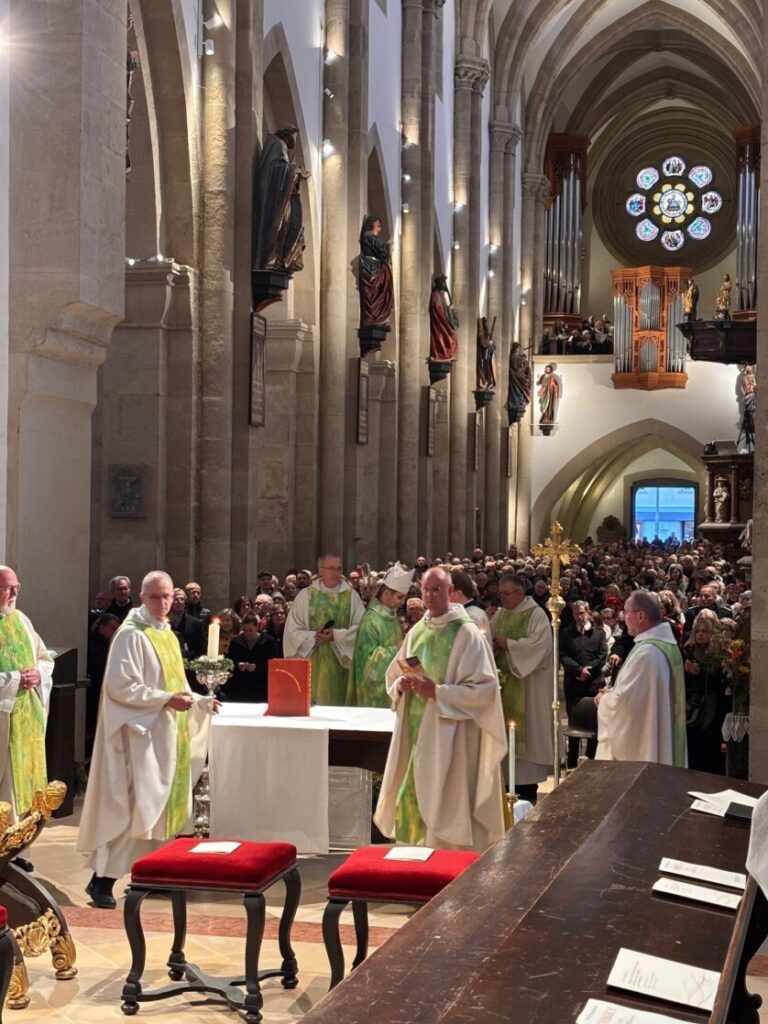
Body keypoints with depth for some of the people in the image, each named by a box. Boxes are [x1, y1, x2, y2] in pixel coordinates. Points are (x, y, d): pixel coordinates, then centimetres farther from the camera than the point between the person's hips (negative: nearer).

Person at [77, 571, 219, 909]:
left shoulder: (167, 635, 14)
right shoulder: (131, 635, -13)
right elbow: (120, 686, -19)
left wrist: (200, 702, 9)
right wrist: (166, 699, -22)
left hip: (168, 733, 9)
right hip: (141, 733, -9)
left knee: (165, 803, 11)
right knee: (135, 804, -11)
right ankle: (102, 878, -6)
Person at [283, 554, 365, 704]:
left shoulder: (351, 595, 6)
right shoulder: (305, 595, 5)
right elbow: (292, 629, 3)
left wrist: (336, 635, -15)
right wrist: (312, 636, -14)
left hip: (340, 664, 0)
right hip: (312, 664, 0)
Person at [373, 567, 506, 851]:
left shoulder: (466, 633, -9)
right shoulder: (416, 631, 11)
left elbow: (484, 687, -14)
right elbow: (393, 676, 20)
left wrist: (438, 692, -20)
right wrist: (400, 685, -4)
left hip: (448, 734, -6)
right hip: (415, 730, 6)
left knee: (444, 810, -5)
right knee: (411, 801, 7)